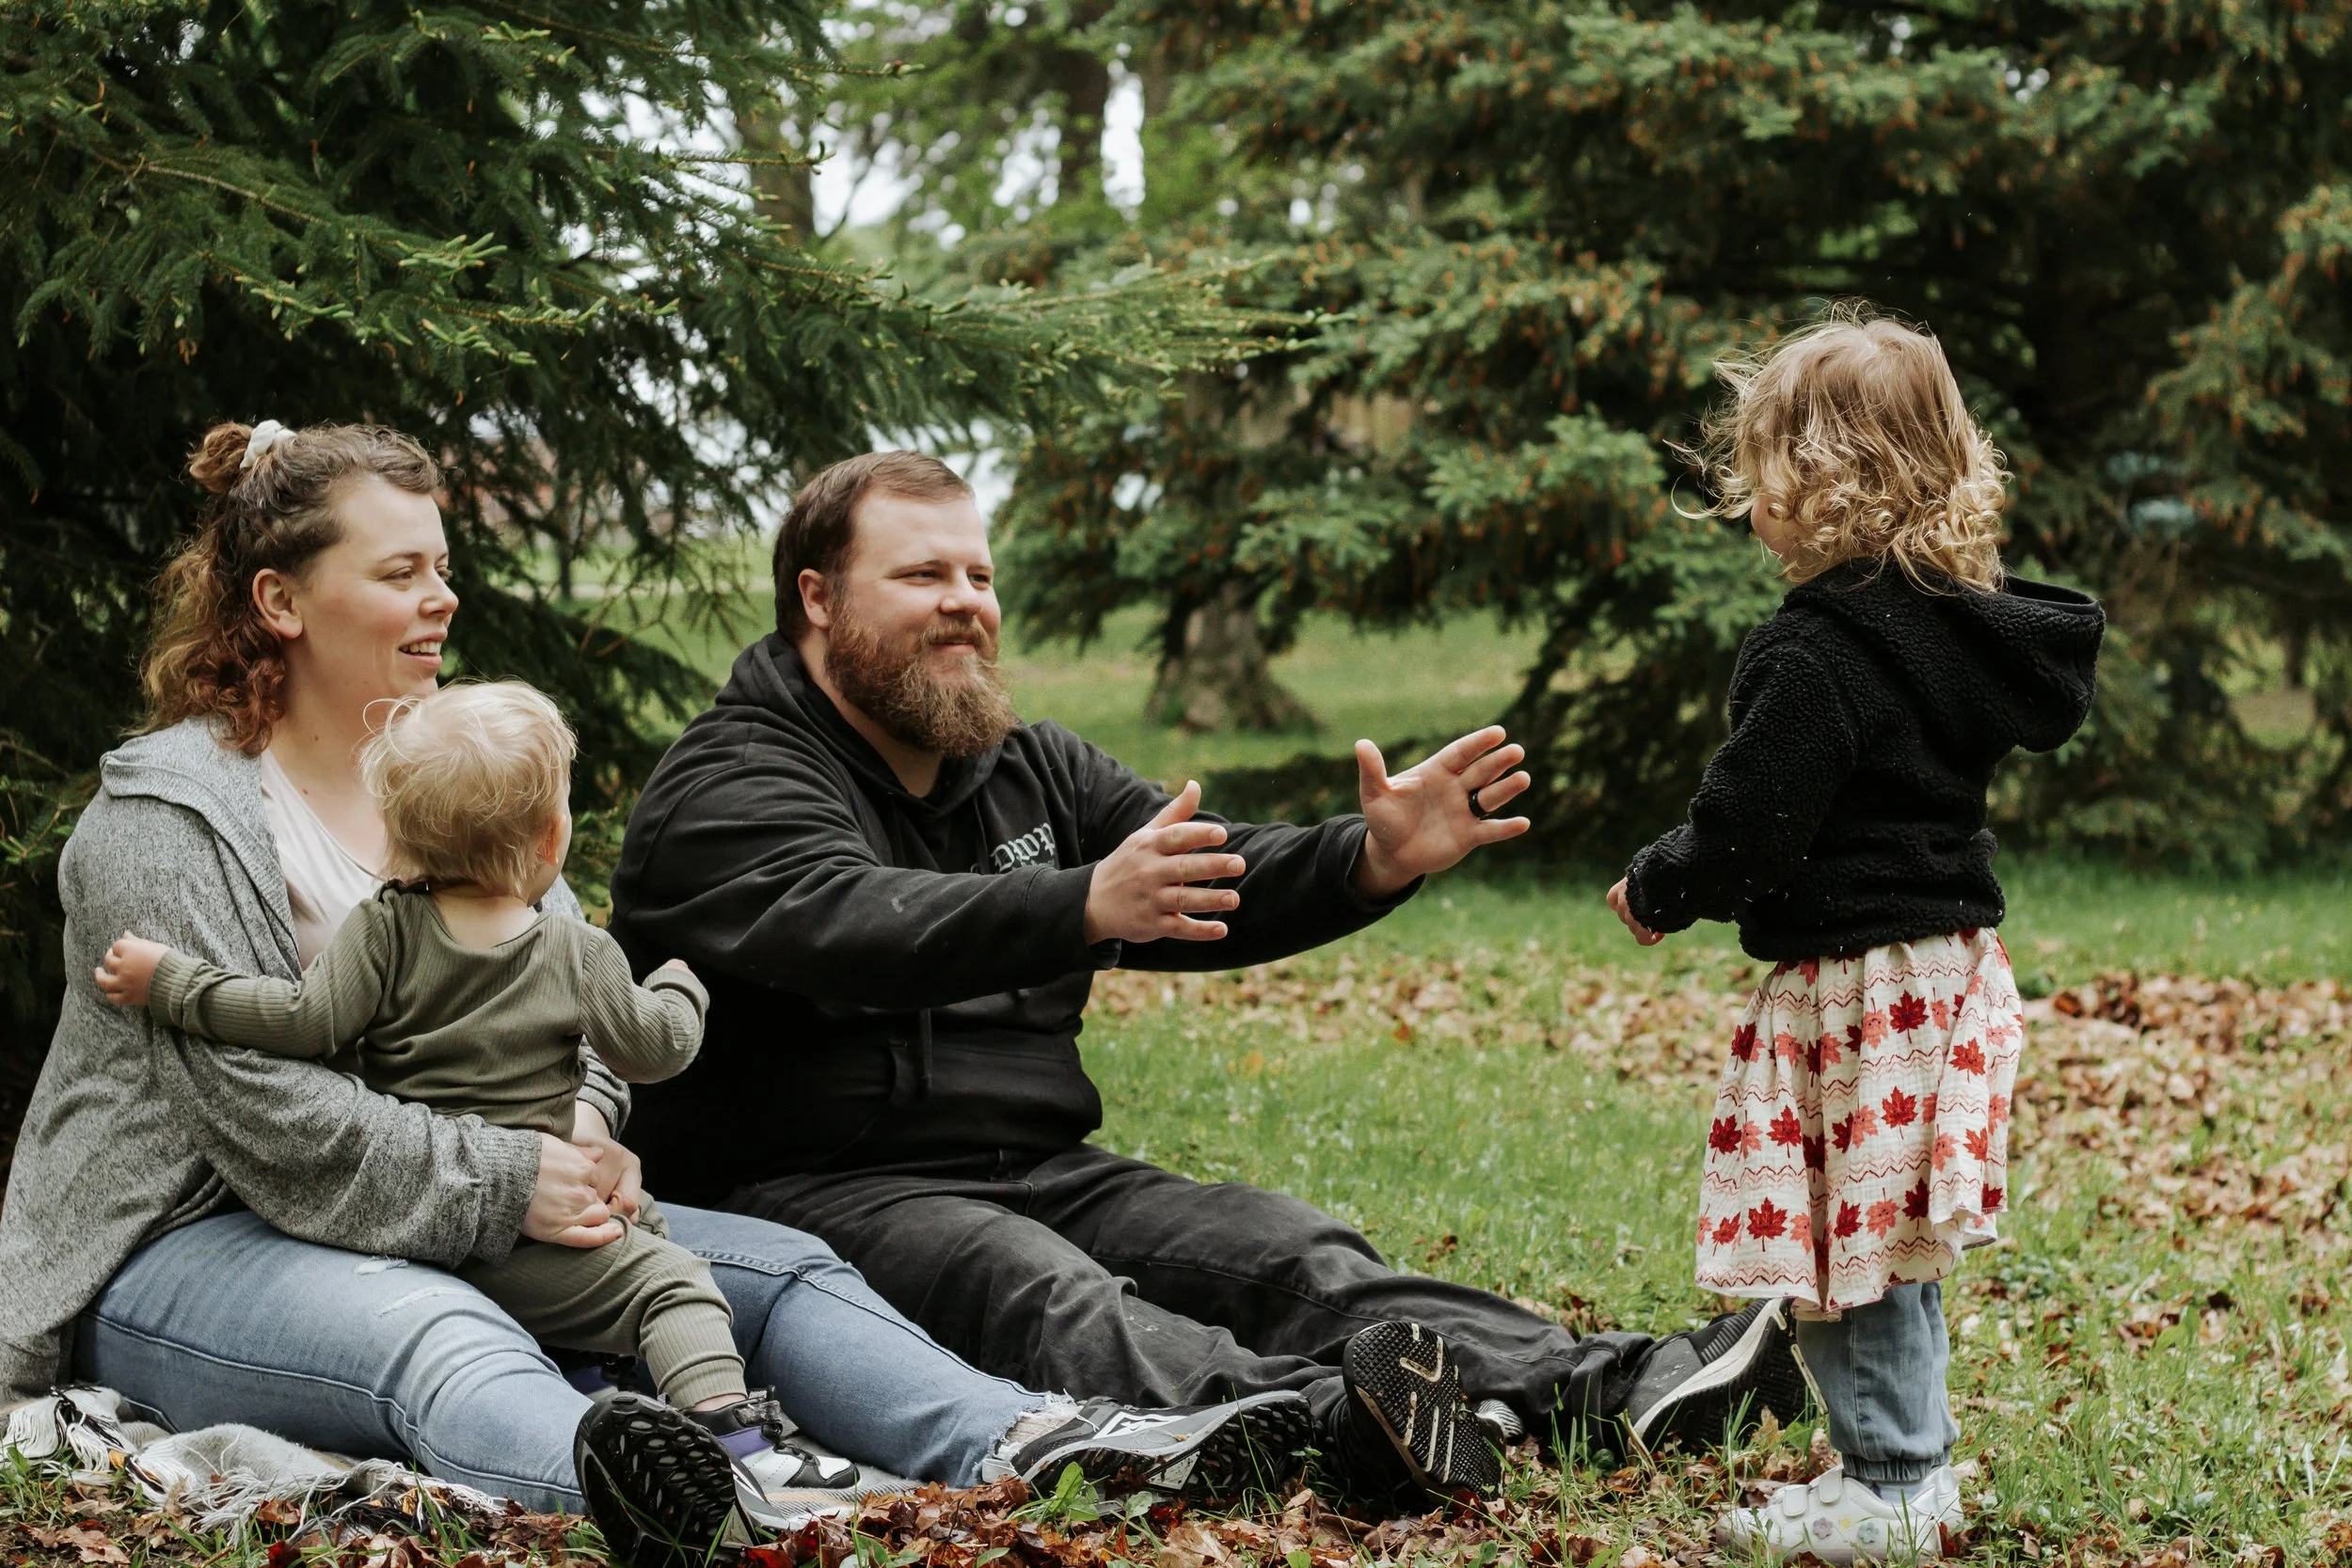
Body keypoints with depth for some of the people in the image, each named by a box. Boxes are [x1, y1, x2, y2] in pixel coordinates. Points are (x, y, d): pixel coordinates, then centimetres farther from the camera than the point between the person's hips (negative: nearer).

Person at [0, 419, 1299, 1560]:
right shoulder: (167, 818, -9)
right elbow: (262, 1110, -20)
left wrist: (581, 1123, -9)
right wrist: (507, 1185, -23)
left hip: (474, 1235, 8)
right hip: (194, 1241, -8)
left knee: (775, 1268, -12)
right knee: (434, 1343, -42)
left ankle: (1019, 1445, -39)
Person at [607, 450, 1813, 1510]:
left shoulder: (1028, 772, 19)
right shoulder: (726, 792, -6)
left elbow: (1213, 886, 7)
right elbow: (858, 923, -27)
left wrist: (1373, 861, -14)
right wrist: (1086, 907, -44)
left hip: (1036, 1175, 7)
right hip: (810, 1197, -7)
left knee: (1283, 1253, -16)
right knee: (1040, 1294, -35)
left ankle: (1614, 1390, -36)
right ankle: (1332, 1422, -63)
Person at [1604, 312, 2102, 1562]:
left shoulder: (1819, 653, -20)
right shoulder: (1956, 624, 8)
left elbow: (1750, 829, -21)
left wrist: (1657, 892, -1)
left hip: (1854, 978, -9)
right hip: (1944, 955, 9)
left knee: (1847, 1234, 0)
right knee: (1889, 1241, 17)